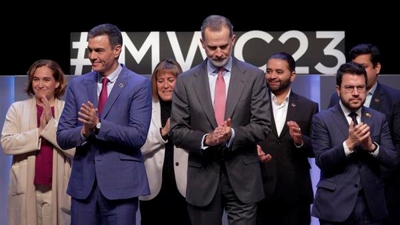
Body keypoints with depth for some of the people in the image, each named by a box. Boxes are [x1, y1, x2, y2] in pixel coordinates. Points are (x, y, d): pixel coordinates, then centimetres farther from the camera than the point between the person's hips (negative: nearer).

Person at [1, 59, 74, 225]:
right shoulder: (17, 108, 5)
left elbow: (75, 148, -8)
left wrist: (51, 124, -15)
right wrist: (39, 131, -13)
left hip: (59, 187, 0)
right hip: (26, 187, 1)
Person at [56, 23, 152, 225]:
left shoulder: (139, 85, -4)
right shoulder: (77, 85, 8)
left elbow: (138, 136, -12)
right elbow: (62, 137, 5)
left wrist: (98, 125, -21)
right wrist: (84, 131, -15)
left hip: (121, 183, -3)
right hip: (83, 182, 4)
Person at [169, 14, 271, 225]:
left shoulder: (254, 76, 0)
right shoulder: (186, 81, 2)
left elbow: (262, 126, -3)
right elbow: (177, 131, 1)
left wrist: (232, 134, -20)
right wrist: (205, 139, -17)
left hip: (242, 176, -1)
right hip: (202, 177, 1)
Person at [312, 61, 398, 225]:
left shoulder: (379, 119, 5)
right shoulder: (322, 119, -4)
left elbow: (393, 161, 0)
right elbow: (321, 161, -11)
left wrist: (371, 146, -17)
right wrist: (349, 143, -24)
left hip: (371, 204, 3)